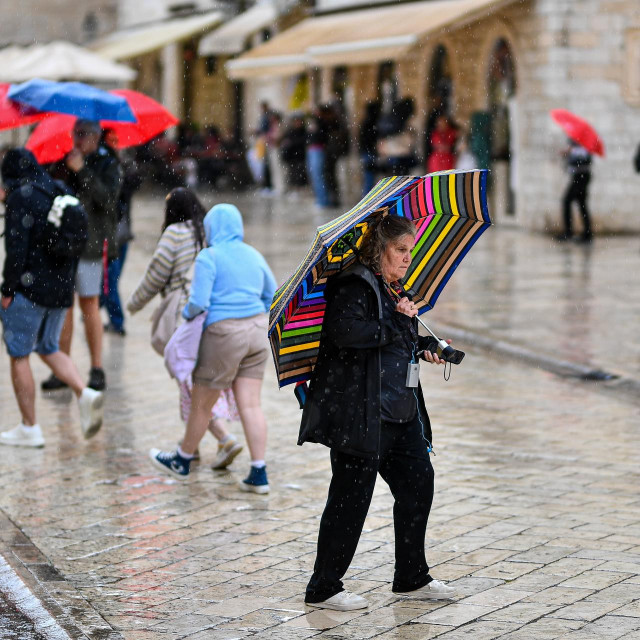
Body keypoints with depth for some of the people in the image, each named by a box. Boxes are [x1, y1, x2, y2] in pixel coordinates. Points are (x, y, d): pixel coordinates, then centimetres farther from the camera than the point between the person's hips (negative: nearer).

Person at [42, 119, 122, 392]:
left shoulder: (108, 165, 1)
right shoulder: (64, 160, 15)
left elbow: (107, 199, -13)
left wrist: (82, 170, -17)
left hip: (90, 243, -4)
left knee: (89, 305, -4)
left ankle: (97, 369, 2)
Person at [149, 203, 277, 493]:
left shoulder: (208, 257, -10)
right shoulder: (254, 255, 11)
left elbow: (199, 303, -16)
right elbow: (272, 295, 19)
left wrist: (187, 313, 4)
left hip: (224, 333, -6)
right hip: (257, 332, 6)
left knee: (201, 402, 11)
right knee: (250, 404, 4)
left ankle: (182, 460, 29)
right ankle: (259, 473, -2)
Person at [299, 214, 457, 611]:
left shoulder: (395, 292, 17)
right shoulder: (353, 287, -12)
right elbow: (347, 332, -29)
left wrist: (424, 347, 12)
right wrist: (398, 321, -20)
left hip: (401, 412, 10)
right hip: (360, 413, -10)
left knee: (419, 484, 11)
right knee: (351, 499, -5)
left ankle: (412, 578, 24)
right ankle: (323, 589, 5)